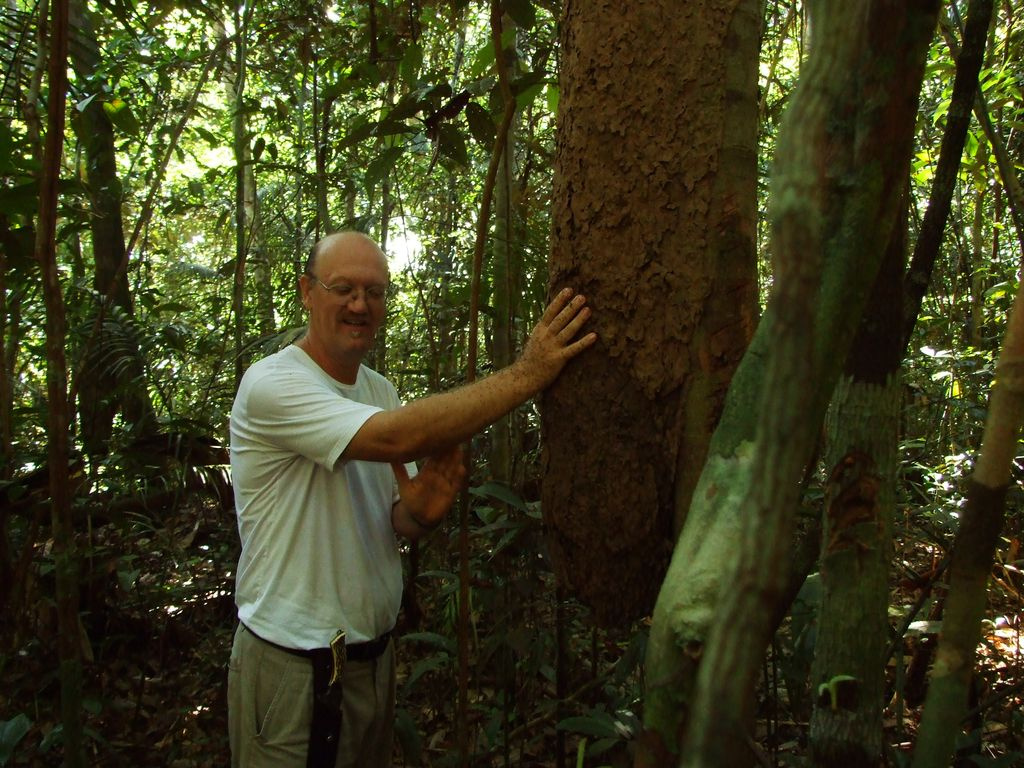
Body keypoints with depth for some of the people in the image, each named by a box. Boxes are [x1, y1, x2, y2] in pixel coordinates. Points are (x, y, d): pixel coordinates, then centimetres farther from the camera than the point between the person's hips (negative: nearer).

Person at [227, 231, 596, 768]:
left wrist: (421, 510, -16)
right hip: (294, 667, -7)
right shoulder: (271, 385, -19)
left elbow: (399, 524, 8)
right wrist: (528, 373, -31)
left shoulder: (380, 391, 7)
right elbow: (400, 438, -33)